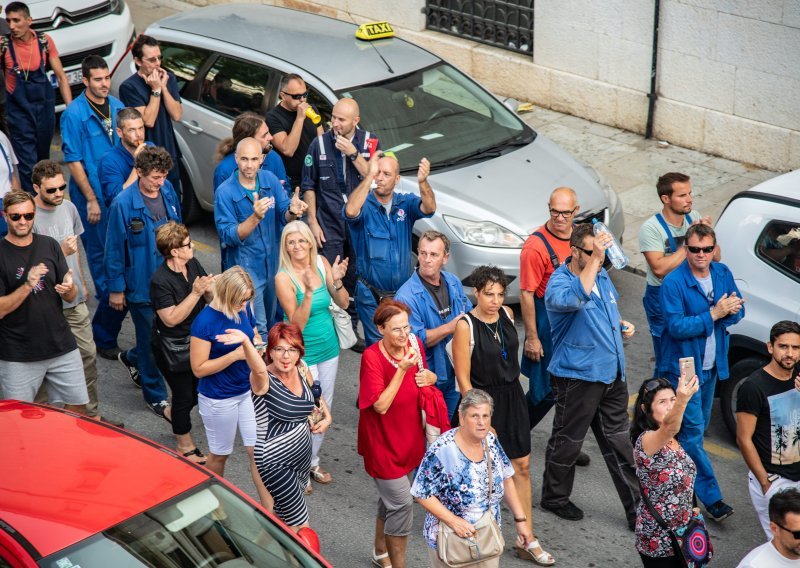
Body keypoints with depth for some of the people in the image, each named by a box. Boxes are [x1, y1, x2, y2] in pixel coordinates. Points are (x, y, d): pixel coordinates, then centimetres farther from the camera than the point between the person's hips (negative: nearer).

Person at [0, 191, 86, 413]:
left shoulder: (49, 245, 6)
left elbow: (71, 297, 9)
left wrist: (69, 289, -15)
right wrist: (27, 286, -25)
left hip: (62, 347, 4)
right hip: (18, 356, -3)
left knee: (78, 407, 8)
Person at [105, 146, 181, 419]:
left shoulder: (167, 191, -3)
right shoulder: (123, 204, -20)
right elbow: (114, 250, -13)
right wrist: (116, 289, -8)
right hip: (141, 282, -6)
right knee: (152, 339, 5)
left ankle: (132, 359, 47)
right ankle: (156, 397, 22)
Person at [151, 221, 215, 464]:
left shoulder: (193, 264, -4)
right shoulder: (160, 280, -24)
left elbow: (210, 300, 4)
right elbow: (171, 318, -26)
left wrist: (209, 289, -20)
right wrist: (195, 293, -30)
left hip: (196, 341, 7)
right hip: (172, 347, -7)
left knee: (200, 389, 16)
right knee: (184, 394, 7)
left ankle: (175, 415, 47)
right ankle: (184, 444, 28)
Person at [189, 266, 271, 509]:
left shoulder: (244, 309, -5)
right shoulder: (205, 321, -24)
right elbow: (199, 368, -21)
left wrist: (256, 343, -10)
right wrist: (236, 354, -28)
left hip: (247, 390, 5)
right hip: (219, 399, -5)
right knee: (220, 454, 15)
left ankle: (270, 510, 10)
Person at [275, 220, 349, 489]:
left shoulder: (321, 263, -5)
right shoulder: (283, 278, -19)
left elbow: (343, 303, -2)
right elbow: (297, 324, -23)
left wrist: (337, 281, -21)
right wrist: (308, 292, -36)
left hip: (329, 348, 5)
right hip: (303, 353, -5)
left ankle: (312, 462, 35)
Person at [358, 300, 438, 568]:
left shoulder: (414, 344, -6)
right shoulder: (372, 357, -24)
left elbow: (423, 376, 13)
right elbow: (381, 405, -27)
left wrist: (429, 377, -11)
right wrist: (402, 369, -31)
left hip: (407, 436, 7)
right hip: (383, 442, -7)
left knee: (391, 497, 24)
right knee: (402, 503, -8)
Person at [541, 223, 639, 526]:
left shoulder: (601, 275, 8)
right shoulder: (559, 283, -18)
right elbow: (575, 298, -43)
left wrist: (622, 324, 6)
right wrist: (595, 257, -42)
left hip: (611, 373, 7)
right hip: (577, 376, -7)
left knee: (618, 441, 13)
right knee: (568, 441, 7)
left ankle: (637, 508, 20)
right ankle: (554, 498, 28)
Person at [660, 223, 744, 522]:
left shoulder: (723, 273, 0)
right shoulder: (673, 283, -19)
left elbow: (738, 309, 6)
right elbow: (676, 326, -24)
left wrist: (732, 309, -18)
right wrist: (714, 314, -26)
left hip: (712, 365, 7)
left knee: (699, 426, 17)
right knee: (693, 431, -7)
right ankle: (711, 497, -3)